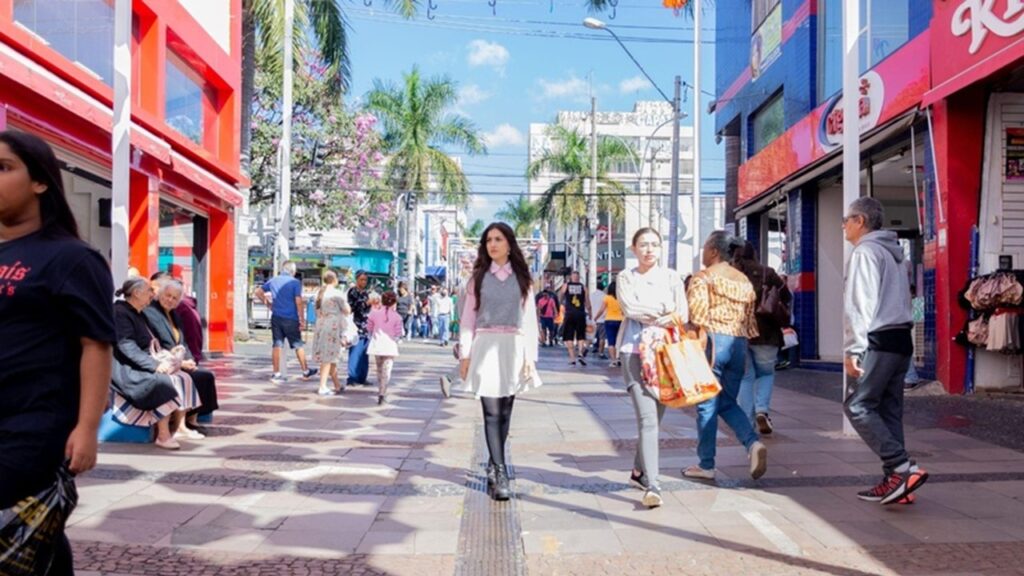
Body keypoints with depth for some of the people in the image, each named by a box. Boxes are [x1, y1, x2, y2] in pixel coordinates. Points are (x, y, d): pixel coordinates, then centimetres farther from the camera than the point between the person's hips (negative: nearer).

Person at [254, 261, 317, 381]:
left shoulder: (273, 280, 7)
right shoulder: (295, 282, -8)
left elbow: (258, 292, 15)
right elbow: (298, 302, -13)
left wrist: (268, 304, 18)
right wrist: (302, 320, -9)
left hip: (276, 317, 4)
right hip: (291, 318, -4)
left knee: (277, 345, 7)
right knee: (298, 345, 7)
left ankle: (276, 373, 7)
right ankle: (306, 371, 16)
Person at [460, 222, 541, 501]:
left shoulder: (521, 278, 9)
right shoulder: (479, 277, 8)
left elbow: (529, 318, 6)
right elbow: (468, 317, 5)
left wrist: (530, 356, 0)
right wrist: (465, 354, -1)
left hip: (514, 348, 1)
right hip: (486, 347, -1)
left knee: (505, 412, 7)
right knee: (492, 412, -8)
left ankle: (493, 466, 22)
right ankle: (500, 474, -8)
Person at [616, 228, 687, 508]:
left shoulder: (671, 277, 14)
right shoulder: (625, 278, 9)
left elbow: (682, 312, 4)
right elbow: (630, 307, -7)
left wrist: (648, 314, -10)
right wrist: (665, 313, -3)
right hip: (635, 351, -3)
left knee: (656, 416, 9)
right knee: (647, 418, -14)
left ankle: (639, 471, 29)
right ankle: (652, 485, -17)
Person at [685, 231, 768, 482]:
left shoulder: (702, 277, -5)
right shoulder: (744, 280, 15)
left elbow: (696, 315, -13)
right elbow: (750, 319, 15)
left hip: (712, 341, -6)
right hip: (738, 344, 6)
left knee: (707, 405, 2)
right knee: (728, 403, 16)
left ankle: (706, 465, 8)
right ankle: (754, 443, -7)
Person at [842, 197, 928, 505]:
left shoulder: (865, 251, -6)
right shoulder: (890, 252, 23)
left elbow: (860, 305, -15)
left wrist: (853, 349, -16)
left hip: (880, 341, -9)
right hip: (901, 339, 9)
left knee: (858, 406, -8)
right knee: (889, 411, 8)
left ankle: (903, 468, -13)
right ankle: (894, 480, 8)